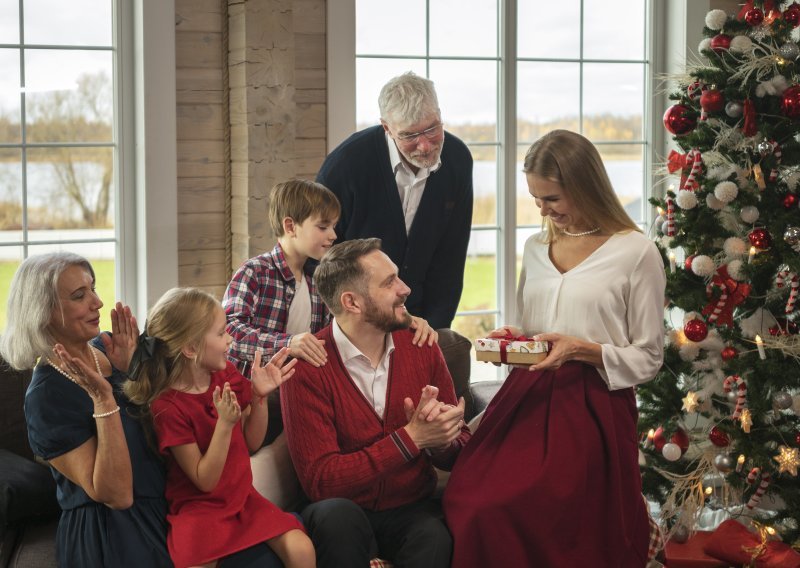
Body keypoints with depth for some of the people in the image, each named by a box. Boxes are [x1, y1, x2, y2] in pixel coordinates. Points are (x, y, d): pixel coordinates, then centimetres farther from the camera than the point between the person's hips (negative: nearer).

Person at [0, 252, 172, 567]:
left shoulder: (105, 349, -4)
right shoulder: (46, 397, -22)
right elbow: (117, 495, -26)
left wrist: (132, 369, -13)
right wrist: (103, 399, -32)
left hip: (161, 512, 7)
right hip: (108, 537, -7)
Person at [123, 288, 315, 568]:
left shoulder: (227, 373, 1)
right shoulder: (166, 406, -17)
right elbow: (205, 480, -17)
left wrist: (260, 396, -7)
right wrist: (225, 423, -28)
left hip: (242, 497, 5)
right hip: (200, 507, -5)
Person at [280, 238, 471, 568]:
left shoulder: (422, 349, 1)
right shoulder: (306, 367, -12)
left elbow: (460, 450, 5)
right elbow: (320, 481, -17)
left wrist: (442, 439, -20)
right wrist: (411, 438, -23)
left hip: (413, 511, 1)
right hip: (345, 516, 0)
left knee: (436, 539, -33)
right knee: (336, 513, -35)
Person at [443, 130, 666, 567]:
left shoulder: (635, 253, -3)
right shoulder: (536, 249, 16)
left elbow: (647, 359, -1)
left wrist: (582, 350, -16)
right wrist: (512, 341, 3)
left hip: (592, 408, -5)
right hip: (526, 399, 5)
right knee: (470, 508, -17)